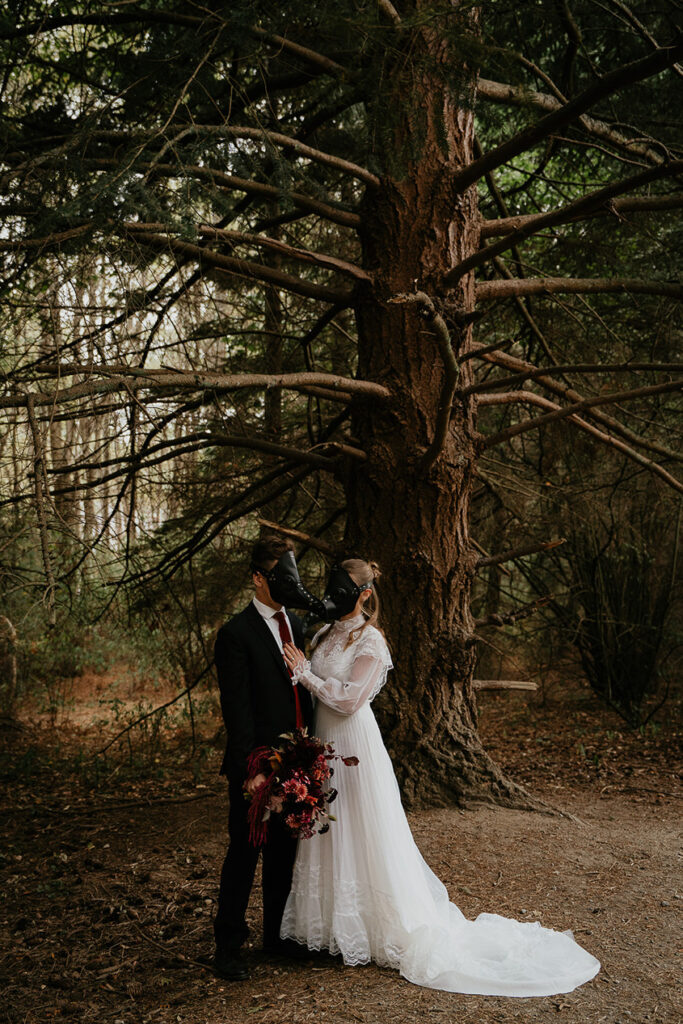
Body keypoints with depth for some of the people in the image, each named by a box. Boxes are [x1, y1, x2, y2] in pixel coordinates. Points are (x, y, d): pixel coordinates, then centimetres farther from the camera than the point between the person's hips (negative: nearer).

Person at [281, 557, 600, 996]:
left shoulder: (370, 641, -13)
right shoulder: (325, 634, 9)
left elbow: (350, 698, -19)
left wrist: (305, 671, -18)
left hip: (355, 745, -7)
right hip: (324, 743, 7)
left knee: (362, 837, 0)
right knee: (329, 835, 14)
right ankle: (333, 925, 29)